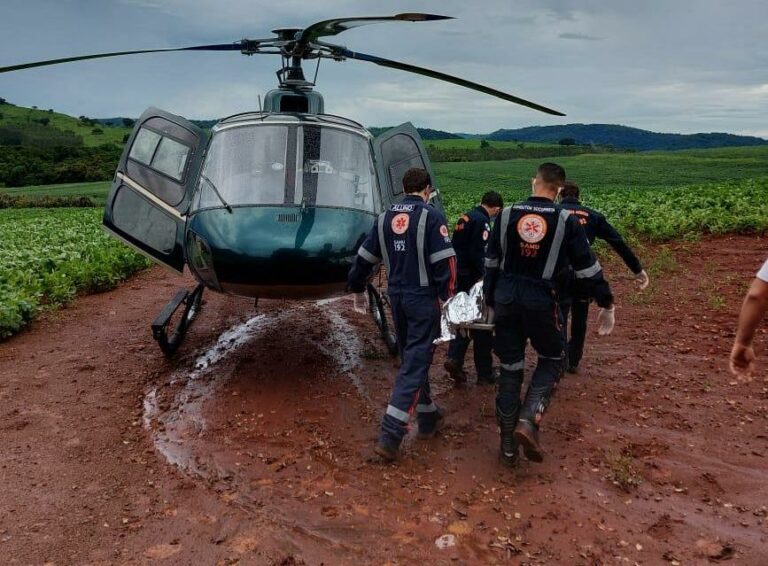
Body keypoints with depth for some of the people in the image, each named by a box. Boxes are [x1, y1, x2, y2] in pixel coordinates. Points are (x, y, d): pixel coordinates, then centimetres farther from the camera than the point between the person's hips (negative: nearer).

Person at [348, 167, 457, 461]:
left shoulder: (385, 217, 7)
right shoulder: (431, 216, -10)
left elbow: (364, 258, 12)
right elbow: (444, 262, -17)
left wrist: (357, 290, 25)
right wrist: (449, 299, -10)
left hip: (396, 296, 6)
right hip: (423, 297, -6)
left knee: (412, 358, 20)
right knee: (415, 363, -3)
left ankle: (428, 417, 33)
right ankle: (390, 436, -8)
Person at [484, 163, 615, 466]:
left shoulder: (506, 215, 3)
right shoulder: (566, 220, -5)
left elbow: (491, 262, 9)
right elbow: (588, 267, -2)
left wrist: (489, 299, 20)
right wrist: (607, 304, 8)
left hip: (505, 297, 3)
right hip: (540, 300, -3)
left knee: (510, 366, 12)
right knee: (552, 359, 19)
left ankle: (508, 445, 19)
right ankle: (528, 420, -2)